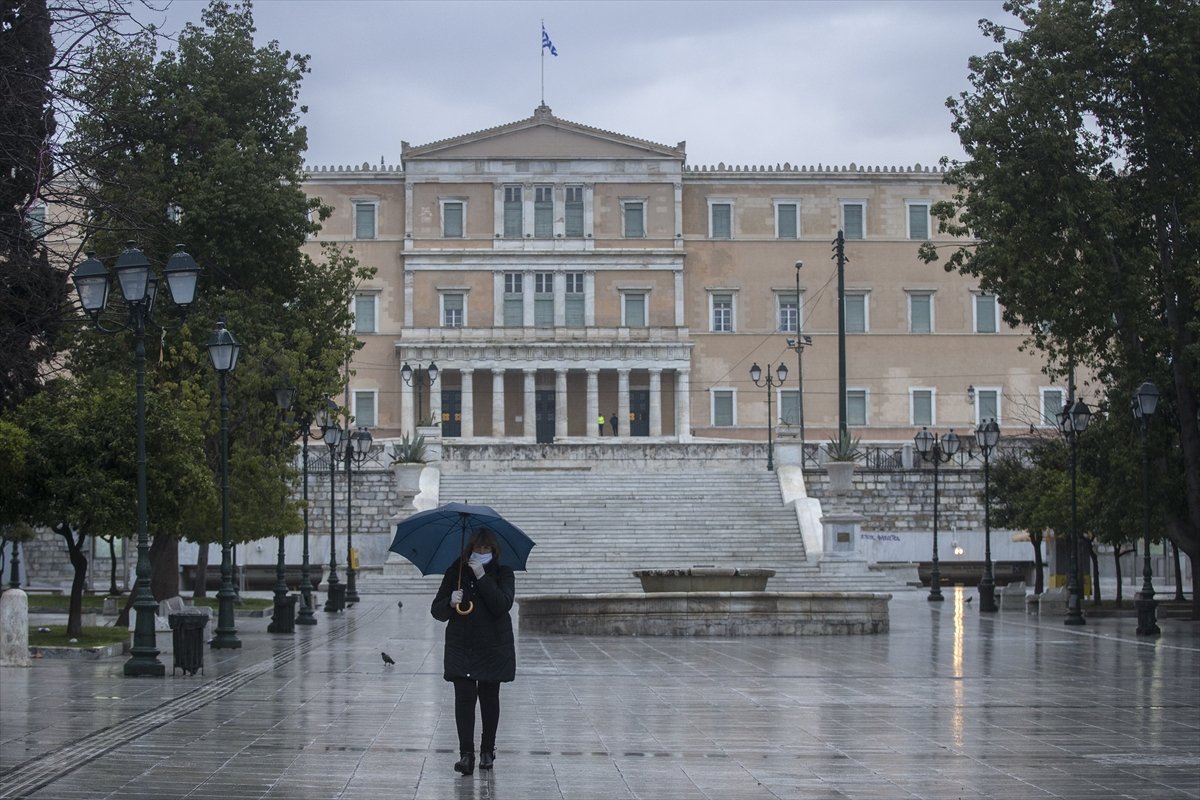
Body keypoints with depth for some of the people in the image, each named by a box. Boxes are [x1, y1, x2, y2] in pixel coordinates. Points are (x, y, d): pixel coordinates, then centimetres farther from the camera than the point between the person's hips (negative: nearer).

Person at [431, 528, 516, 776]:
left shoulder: (502, 573, -2)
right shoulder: (456, 571, 2)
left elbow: (503, 605, -19)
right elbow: (437, 611, 3)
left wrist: (482, 577, -24)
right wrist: (450, 603, -20)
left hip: (493, 648, 0)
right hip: (461, 648, 0)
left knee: (489, 698, 9)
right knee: (464, 697, -11)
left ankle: (487, 750, 24)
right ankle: (466, 753, -15)